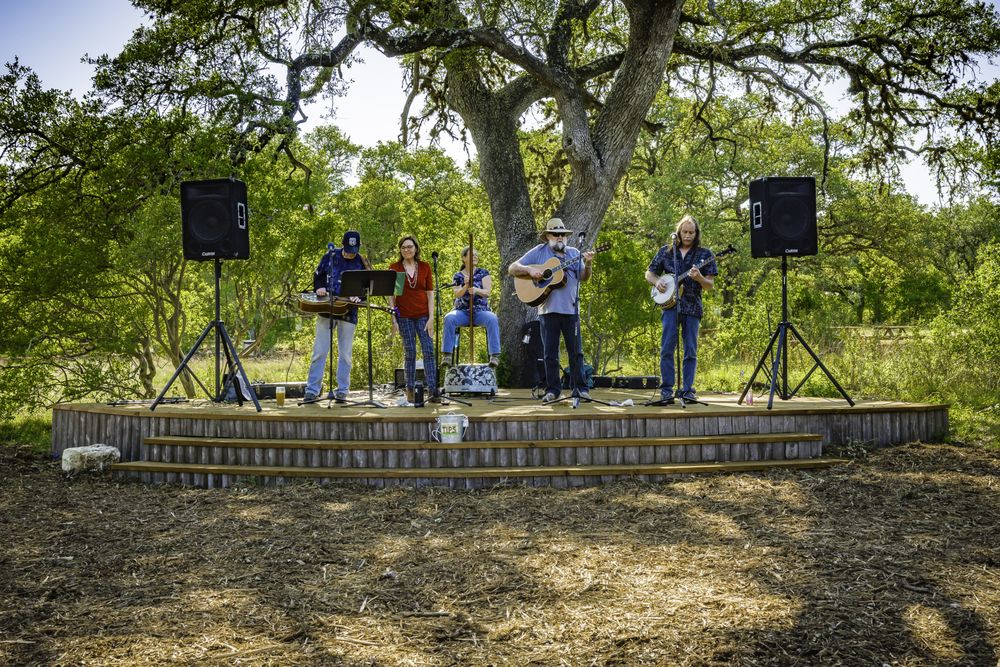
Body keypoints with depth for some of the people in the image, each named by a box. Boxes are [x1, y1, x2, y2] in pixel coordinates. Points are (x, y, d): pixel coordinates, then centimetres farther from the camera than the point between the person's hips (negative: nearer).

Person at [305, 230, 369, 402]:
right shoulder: (331, 256, 3)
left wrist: (358, 296, -16)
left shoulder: (362, 264, 2)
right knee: (319, 351, -2)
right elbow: (317, 275, 12)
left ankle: (342, 391, 12)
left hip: (348, 313, 0)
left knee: (345, 354, 5)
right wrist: (320, 287, -8)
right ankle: (312, 390, 2)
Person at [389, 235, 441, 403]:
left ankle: (433, 391, -9)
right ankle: (410, 391, 9)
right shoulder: (394, 268, 3)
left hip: (423, 315, 1)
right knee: (409, 353, 1)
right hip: (404, 316, -1)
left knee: (429, 350, -7)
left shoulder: (425, 267, 5)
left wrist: (431, 318, -4)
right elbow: (391, 295, 2)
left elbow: (430, 293, 4)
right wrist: (393, 320, -4)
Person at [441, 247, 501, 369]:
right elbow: (457, 294, -3)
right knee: (449, 318, -32)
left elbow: (487, 292, -5)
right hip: (462, 311, 1)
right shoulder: (458, 276, 11)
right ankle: (446, 354, -31)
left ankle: (495, 355, -33)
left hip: (481, 311, 0)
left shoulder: (483, 273, 8)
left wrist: (476, 290, -26)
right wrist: (466, 286, -23)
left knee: (492, 320, -34)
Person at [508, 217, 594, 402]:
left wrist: (588, 264, -12)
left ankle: (581, 388, 8)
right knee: (550, 352, 3)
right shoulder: (539, 252, 6)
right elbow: (512, 269, 4)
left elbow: (584, 278, 7)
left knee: (576, 351, 3)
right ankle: (552, 390, 11)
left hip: (570, 309, 2)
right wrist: (530, 270, -14)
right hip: (548, 309, -1)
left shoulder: (574, 253, 13)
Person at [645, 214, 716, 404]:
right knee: (667, 348, -6)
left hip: (693, 307, 0)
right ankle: (666, 390, -3)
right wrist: (657, 282, -5)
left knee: (691, 351, 0)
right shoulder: (666, 251, 10)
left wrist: (699, 278, -18)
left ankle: (687, 390, 6)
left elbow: (710, 286, 3)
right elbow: (649, 274, 17)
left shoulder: (705, 254, 6)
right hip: (670, 304, 0)